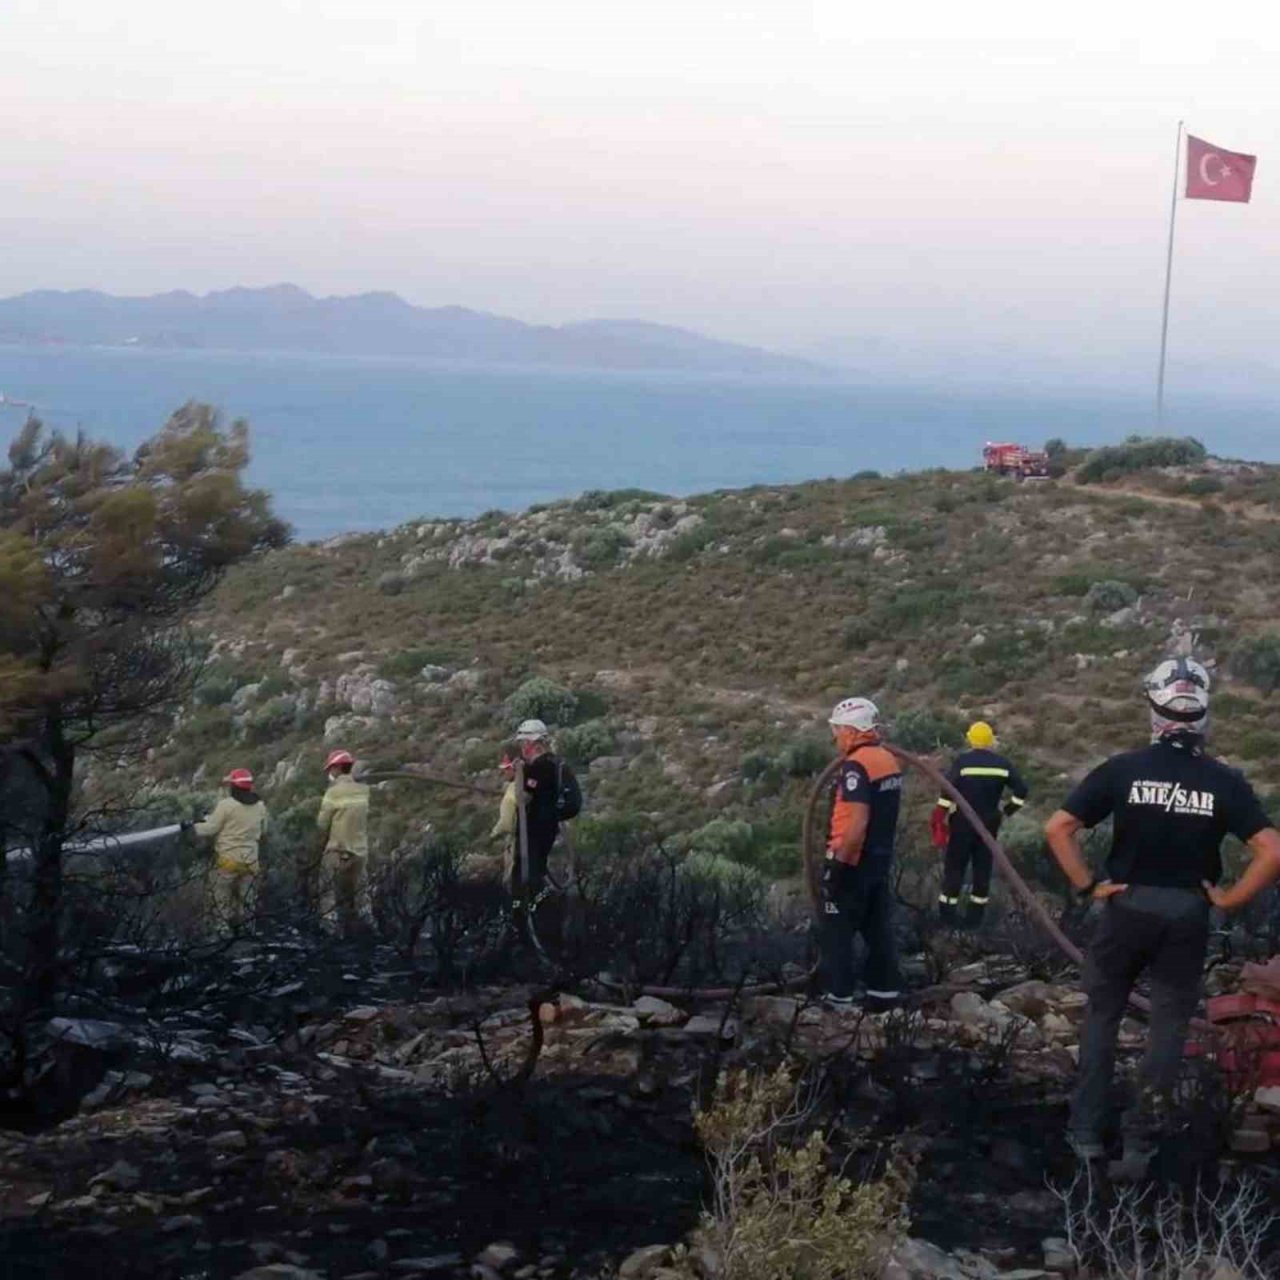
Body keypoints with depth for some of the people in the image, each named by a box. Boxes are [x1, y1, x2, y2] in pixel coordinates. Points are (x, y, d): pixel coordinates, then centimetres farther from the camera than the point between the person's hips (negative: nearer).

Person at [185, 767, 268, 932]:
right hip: (250, 861, 5)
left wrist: (191, 827, 3)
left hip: (228, 859, -5)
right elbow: (263, 830, 14)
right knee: (245, 901, 15)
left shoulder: (226, 805, -16)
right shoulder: (260, 807, 1)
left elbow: (211, 828, -12)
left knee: (219, 899, 7)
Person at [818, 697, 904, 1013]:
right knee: (878, 930, 14)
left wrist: (840, 862, -22)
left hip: (852, 862, -9)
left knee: (836, 933, 1)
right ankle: (884, 994, 18)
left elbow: (857, 822, -26)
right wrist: (879, 851, 19)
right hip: (880, 859, 9)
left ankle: (840, 1000, 2)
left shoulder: (857, 766, -20)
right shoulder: (888, 759, 8)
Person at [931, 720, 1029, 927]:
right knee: (983, 867, 12)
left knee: (955, 866, 6)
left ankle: (948, 913, 7)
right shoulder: (1002, 763, 0)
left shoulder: (962, 761, -11)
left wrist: (940, 816, -9)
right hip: (989, 823, 3)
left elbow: (947, 791, -17)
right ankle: (975, 915, 17)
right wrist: (1009, 810, 10)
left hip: (962, 822, -3)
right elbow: (1021, 790, -1)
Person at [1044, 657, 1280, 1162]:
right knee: (1169, 1023, 12)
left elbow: (1058, 829, -13)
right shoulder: (1224, 781, -8)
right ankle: (1140, 1138, 15)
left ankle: (1086, 1131, 15)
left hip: (1128, 907, 0)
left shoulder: (1123, 769, -10)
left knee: (1102, 1016, 15)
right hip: (1187, 915, 0)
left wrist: (1088, 886, -5)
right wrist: (1228, 899, -4)